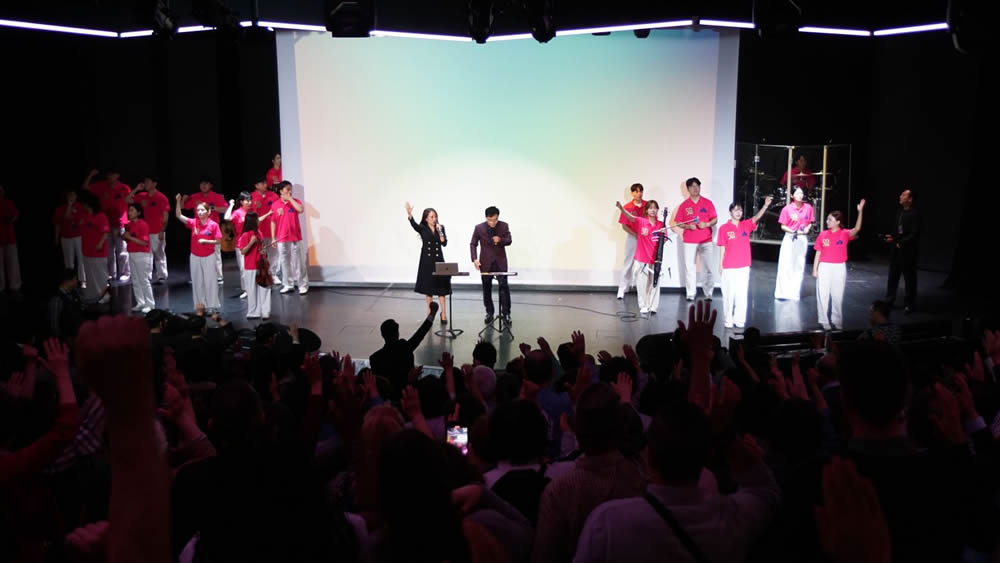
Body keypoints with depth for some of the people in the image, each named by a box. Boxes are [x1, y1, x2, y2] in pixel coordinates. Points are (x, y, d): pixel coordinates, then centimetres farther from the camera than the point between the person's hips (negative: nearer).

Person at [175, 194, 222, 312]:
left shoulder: (213, 225, -11)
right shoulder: (193, 223, -2)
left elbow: (218, 241, -8)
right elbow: (179, 215, -10)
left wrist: (205, 241, -19)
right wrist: (179, 201, -20)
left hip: (209, 257, -3)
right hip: (195, 256, 3)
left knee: (209, 281, 3)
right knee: (197, 282, 9)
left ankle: (212, 306, 12)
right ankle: (200, 306, 19)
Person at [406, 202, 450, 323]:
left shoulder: (441, 227, 3)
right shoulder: (422, 229, -4)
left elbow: (444, 243, -4)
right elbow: (414, 225, -27)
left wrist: (440, 231, -17)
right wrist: (409, 214, -45)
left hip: (438, 259, 1)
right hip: (426, 260, -1)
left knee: (440, 286, -3)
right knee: (428, 286, 6)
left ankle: (443, 314, 1)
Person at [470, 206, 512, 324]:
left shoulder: (504, 226, -4)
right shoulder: (479, 228, -6)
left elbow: (509, 241, -1)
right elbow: (473, 244, -1)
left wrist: (500, 240, -24)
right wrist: (474, 259, -14)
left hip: (500, 261, 0)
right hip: (486, 262, 0)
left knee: (504, 286, -6)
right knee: (487, 288, 6)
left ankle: (506, 313, 1)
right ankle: (489, 313, 18)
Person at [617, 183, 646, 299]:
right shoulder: (627, 207, -4)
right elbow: (624, 225, -3)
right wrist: (635, 234, -15)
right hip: (632, 237, -1)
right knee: (628, 263, 2)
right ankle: (622, 289, 6)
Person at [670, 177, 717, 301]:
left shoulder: (707, 203, 5)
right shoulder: (684, 205, 4)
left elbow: (715, 219, 5)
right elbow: (678, 223, 4)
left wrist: (707, 224, -14)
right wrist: (688, 226, -14)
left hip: (706, 241, 0)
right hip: (689, 241, 0)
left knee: (710, 268, -3)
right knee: (689, 268, 3)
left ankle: (708, 293, 8)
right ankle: (691, 293, 10)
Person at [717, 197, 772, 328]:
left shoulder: (746, 225, 4)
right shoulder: (724, 228, -4)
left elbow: (756, 217, -14)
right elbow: (723, 249, -2)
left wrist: (765, 205, -30)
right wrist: (721, 266, -4)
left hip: (744, 266, 3)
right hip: (729, 267, -3)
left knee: (742, 293, 6)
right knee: (729, 293, 5)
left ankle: (739, 319, 15)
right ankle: (729, 319, 16)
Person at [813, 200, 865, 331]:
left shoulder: (845, 234, -4)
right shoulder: (823, 234, 0)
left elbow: (857, 229, -24)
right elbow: (818, 253, 3)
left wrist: (860, 212, -32)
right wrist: (815, 269, 1)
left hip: (839, 268, -1)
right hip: (824, 267, 1)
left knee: (837, 295, 8)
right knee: (823, 295, 1)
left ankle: (837, 321, 20)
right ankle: (824, 321, 11)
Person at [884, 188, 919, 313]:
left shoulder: (914, 214, -14)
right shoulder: (900, 211, 8)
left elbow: (914, 234, -18)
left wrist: (901, 243, -19)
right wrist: (892, 237, 0)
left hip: (908, 251, -7)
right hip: (896, 249, 7)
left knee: (909, 277, 4)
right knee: (893, 275, 13)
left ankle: (908, 304, 13)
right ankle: (889, 301, 22)